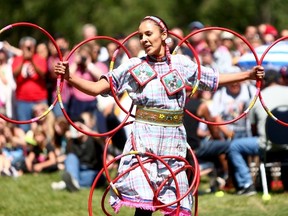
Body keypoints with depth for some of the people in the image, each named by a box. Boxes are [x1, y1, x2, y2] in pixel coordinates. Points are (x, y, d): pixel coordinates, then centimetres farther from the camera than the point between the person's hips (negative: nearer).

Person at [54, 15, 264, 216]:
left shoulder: (182, 63, 7)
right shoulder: (134, 66, -1)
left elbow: (215, 79, 20)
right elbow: (96, 88, -4)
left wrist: (249, 74, 16)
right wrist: (69, 77, -19)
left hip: (173, 139, 3)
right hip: (144, 137, -3)